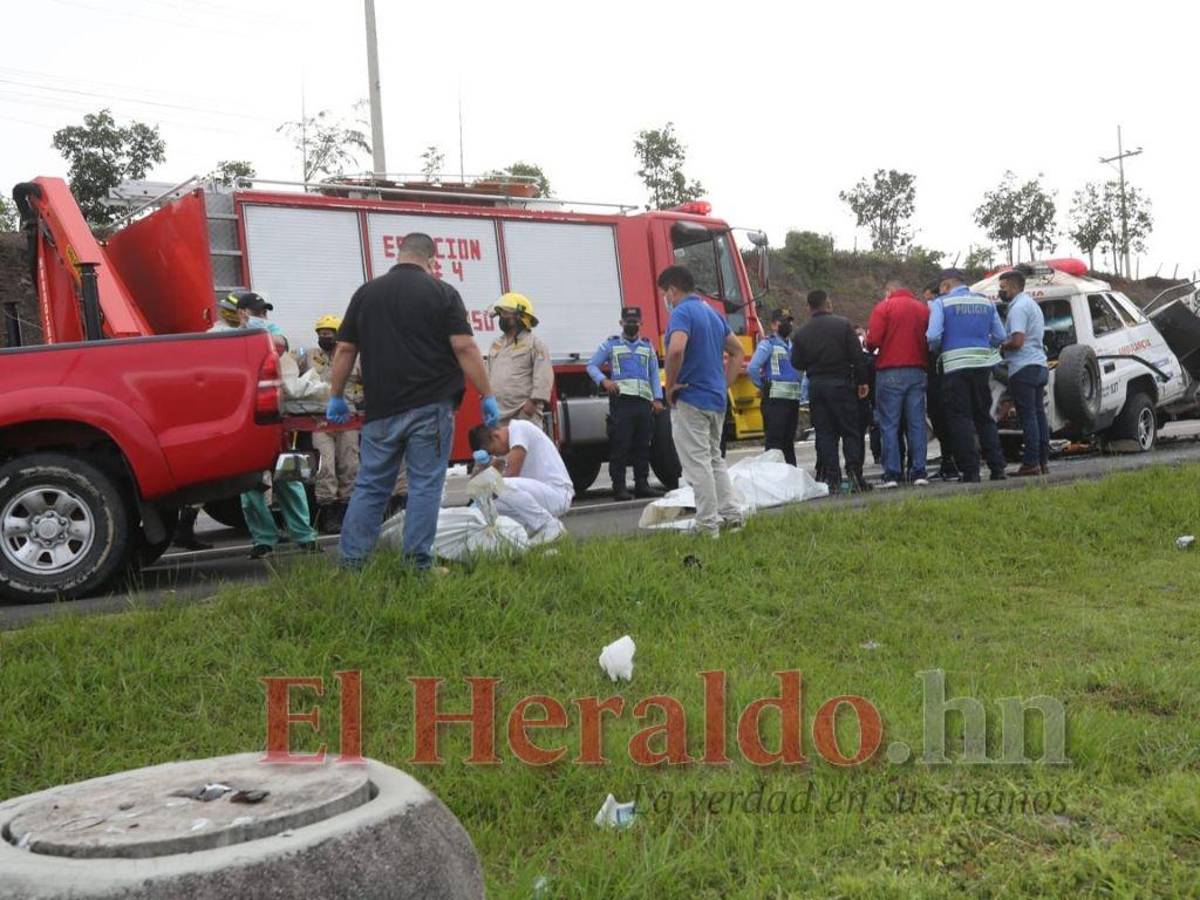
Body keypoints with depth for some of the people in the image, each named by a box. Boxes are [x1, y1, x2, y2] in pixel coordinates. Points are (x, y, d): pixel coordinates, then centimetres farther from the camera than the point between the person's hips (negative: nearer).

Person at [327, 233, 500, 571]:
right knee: (425, 485, 2)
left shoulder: (366, 293, 10)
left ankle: (351, 561, 9)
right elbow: (464, 347, -8)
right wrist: (488, 396, -4)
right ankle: (418, 563, 2)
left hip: (381, 410, 3)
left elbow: (345, 350, 10)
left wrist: (336, 397, 18)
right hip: (430, 408, -3)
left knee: (370, 486, 9)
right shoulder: (442, 293, -1)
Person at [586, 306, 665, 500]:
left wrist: (657, 399, 7)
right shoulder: (611, 344, 11)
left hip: (644, 401, 4)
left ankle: (642, 484, 12)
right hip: (621, 400, -4)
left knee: (643, 446, 6)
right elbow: (591, 365, 8)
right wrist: (603, 381, -12)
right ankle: (619, 487, -5)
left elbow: (654, 374, 19)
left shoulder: (647, 346, 21)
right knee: (620, 446, -7)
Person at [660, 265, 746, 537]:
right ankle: (732, 514, 16)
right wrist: (724, 386, 16)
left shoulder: (682, 313, -12)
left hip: (690, 399, -9)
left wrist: (671, 385, -18)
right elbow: (738, 352, 20)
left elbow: (676, 349, -31)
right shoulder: (713, 313, 16)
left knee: (697, 462, -3)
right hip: (716, 399, 9)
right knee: (714, 459, 18)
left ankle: (708, 523, 0)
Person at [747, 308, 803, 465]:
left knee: (789, 442, 13)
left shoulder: (793, 346, 16)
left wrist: (802, 393, 12)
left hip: (793, 399, 7)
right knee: (774, 441, -7)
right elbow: (752, 369, -17)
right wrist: (764, 387, -8)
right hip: (775, 399, -7)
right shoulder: (767, 344, -6)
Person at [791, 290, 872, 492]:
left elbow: (797, 363, 3)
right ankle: (854, 475, -7)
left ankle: (831, 477, 1)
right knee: (850, 431, 3)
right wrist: (862, 382, 2)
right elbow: (858, 356, -6)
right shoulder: (843, 325, -4)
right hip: (841, 383, -2)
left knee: (824, 433, 5)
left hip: (815, 386, 2)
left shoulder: (801, 333, 3)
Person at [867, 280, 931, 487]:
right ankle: (918, 472, 3)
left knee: (889, 425, 0)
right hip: (917, 371, 4)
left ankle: (892, 474, -4)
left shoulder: (883, 307, -2)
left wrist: (869, 345, 11)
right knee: (917, 423, 6)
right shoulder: (923, 308, 11)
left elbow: (873, 341, -10)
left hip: (890, 372, -4)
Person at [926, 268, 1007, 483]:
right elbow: (1000, 336, 9)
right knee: (984, 417, 14)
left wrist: (936, 351, 7)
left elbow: (933, 336, -13)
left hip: (955, 366, -5)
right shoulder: (986, 302, 12)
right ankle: (997, 468, 12)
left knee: (960, 418, 1)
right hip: (982, 363, 5)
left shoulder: (941, 302, -2)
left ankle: (970, 471, -3)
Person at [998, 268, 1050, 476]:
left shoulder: (1018, 307, -12)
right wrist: (1006, 346, 17)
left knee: (1028, 416, -10)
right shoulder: (1032, 304, 21)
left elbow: (1017, 341, -21)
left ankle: (1031, 463, -10)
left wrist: (1001, 347, -3)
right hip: (1040, 365, 10)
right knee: (1039, 414, 10)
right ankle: (1043, 461, 12)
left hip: (1024, 368, -10)